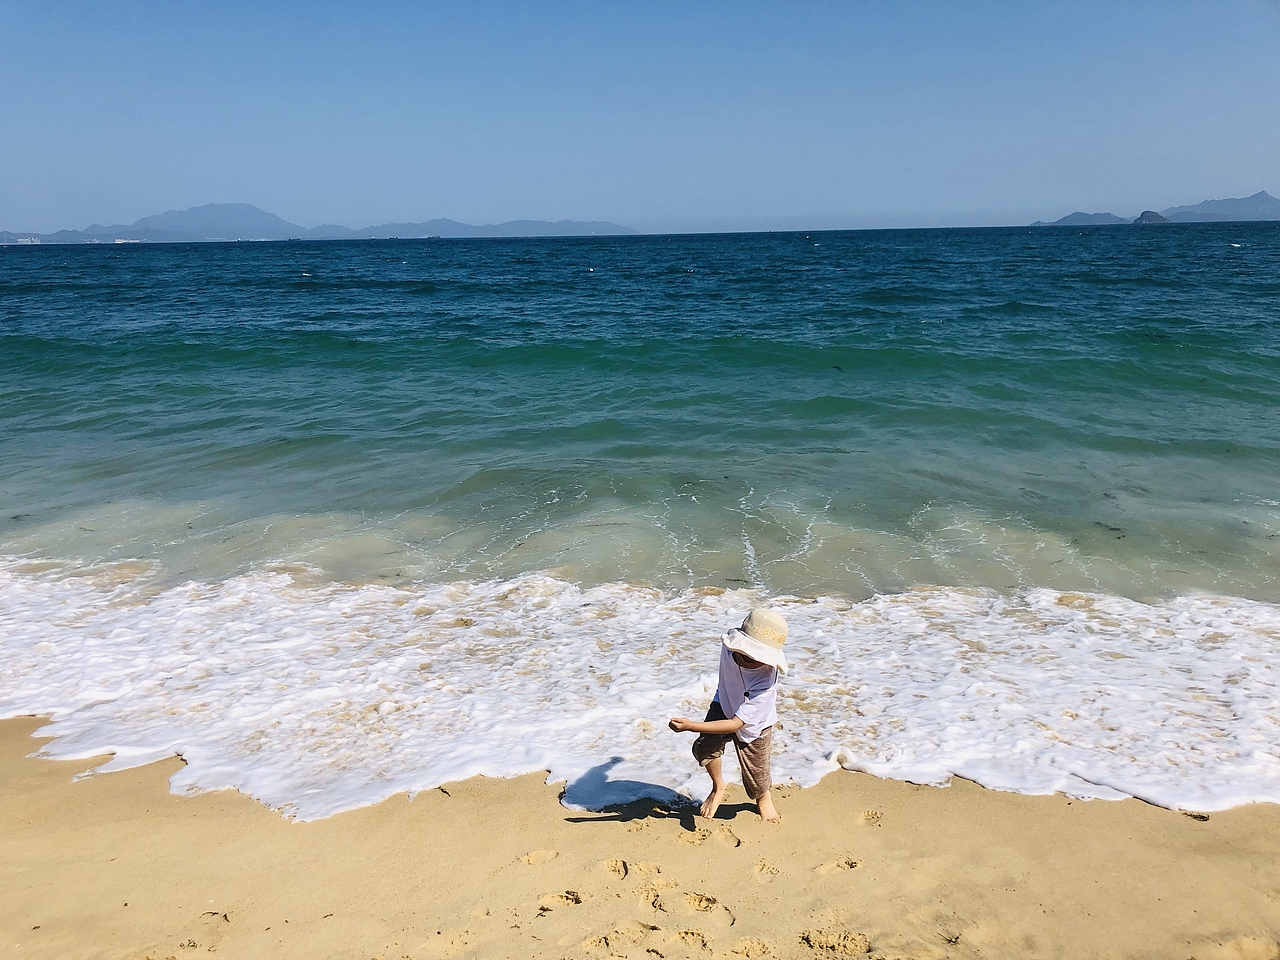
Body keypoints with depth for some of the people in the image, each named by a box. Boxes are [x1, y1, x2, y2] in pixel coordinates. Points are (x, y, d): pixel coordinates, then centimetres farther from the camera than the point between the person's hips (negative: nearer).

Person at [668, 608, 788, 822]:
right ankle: (718, 788, 11)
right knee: (704, 747, -18)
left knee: (756, 772, 8)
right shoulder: (729, 645, -32)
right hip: (724, 705, 3)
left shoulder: (765, 682, -44)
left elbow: (736, 724, -42)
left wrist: (690, 726, -49)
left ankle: (763, 798, 46)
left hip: (753, 725, -3)